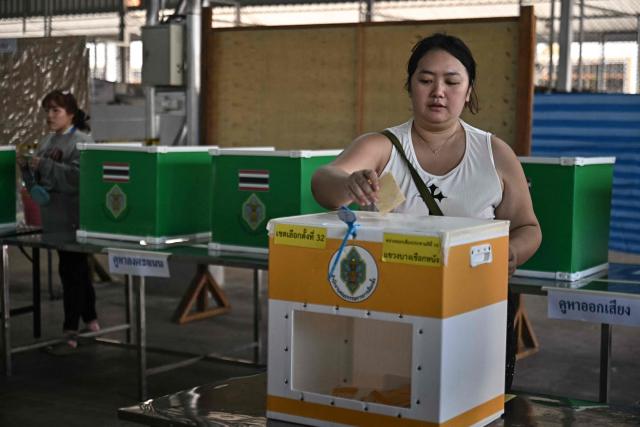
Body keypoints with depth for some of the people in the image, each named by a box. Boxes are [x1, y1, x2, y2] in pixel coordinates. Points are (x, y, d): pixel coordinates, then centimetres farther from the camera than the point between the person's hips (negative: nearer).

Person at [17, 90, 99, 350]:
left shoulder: (81, 141, -10)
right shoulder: (47, 141, 14)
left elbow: (79, 177, -24)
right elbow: (40, 177, 20)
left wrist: (44, 166, -24)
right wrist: (27, 166, 0)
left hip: (73, 218, -8)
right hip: (54, 216, 8)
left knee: (70, 271, -5)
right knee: (78, 269, 17)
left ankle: (71, 329, 1)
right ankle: (89, 318, 29)